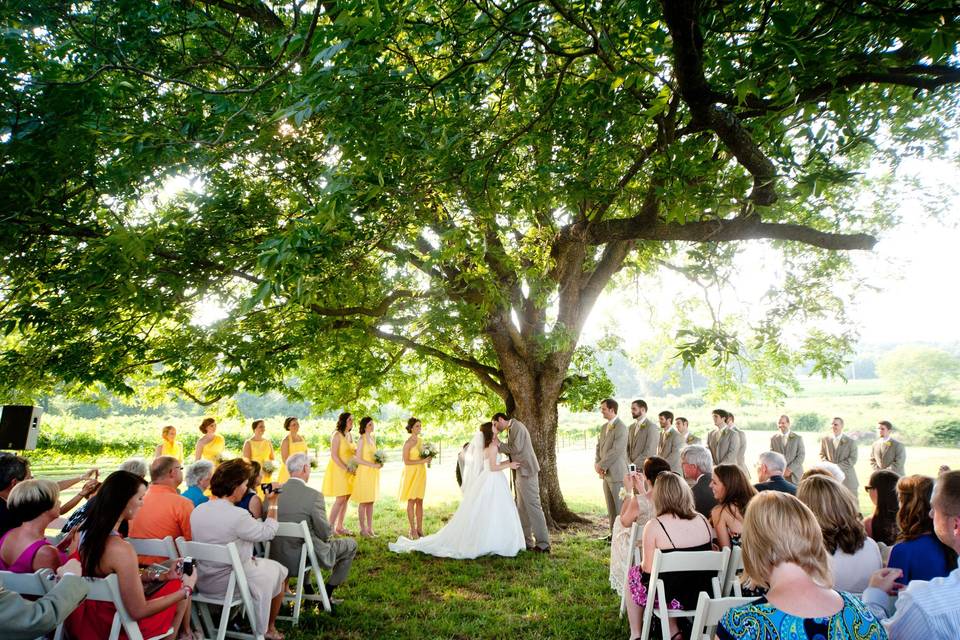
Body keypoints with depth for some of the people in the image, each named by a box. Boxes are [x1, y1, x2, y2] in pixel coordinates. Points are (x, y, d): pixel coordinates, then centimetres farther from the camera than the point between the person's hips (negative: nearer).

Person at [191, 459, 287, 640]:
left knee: (257, 562, 31)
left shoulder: (197, 510, -5)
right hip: (228, 584, -7)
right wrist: (272, 503, -3)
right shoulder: (238, 515, -28)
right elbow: (268, 532, -13)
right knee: (278, 571, 18)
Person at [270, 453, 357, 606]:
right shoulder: (314, 496, -22)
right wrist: (330, 530, 9)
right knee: (351, 544, 15)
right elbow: (325, 533, -16)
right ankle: (327, 594, 18)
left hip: (278, 558, 6)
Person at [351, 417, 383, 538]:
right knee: (363, 502, 0)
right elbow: (358, 459, -14)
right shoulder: (362, 439, -12)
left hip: (373, 473, 7)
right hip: (364, 472, -7)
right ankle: (363, 529, 9)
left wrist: (379, 463, 2)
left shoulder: (373, 438, 11)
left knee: (371, 502, 11)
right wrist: (373, 465, -19)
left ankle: (370, 528, 18)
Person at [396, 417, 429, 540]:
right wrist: (421, 461, -20)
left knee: (420, 501, 8)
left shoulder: (421, 441, 11)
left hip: (421, 472, 7)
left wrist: (427, 458, 1)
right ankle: (413, 530, 5)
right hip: (411, 473, -7)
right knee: (411, 501, -2)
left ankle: (419, 529, 14)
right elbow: (406, 461, -14)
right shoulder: (408, 443, -11)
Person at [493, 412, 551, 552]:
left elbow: (516, 448, -19)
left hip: (527, 472, -10)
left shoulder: (517, 426, -10)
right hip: (520, 473, 10)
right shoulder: (511, 429, 18)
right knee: (522, 509, 11)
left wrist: (500, 444, -8)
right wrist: (498, 444, 4)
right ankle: (527, 542, 16)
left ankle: (543, 544, -6)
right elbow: (511, 450, 15)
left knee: (533, 506, -8)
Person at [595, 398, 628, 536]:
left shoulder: (621, 427, -14)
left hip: (617, 473, -8)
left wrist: (601, 465, -15)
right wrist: (597, 464, -1)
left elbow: (616, 451, -21)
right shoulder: (604, 427, 14)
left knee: (620, 507, -1)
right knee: (611, 507, 14)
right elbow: (599, 447, 15)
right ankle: (614, 534, 23)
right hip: (606, 473, 8)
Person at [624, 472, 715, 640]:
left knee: (633, 573, 23)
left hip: (670, 598, -5)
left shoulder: (653, 526, -17)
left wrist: (643, 563, 10)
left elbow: (648, 569, -12)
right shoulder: (703, 521, -3)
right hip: (703, 595, 5)